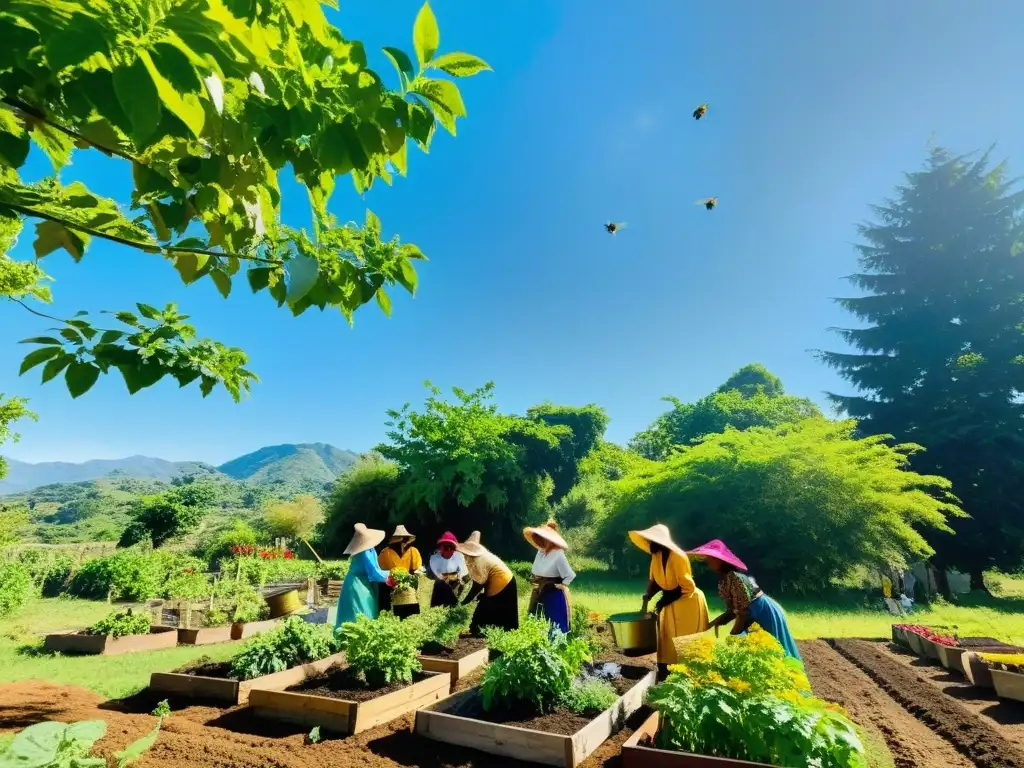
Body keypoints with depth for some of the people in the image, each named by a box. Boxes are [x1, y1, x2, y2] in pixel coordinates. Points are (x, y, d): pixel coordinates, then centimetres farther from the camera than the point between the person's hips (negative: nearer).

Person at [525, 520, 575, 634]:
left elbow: (570, 575, -14)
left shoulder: (558, 555, -20)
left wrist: (558, 586, -7)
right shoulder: (540, 551, 0)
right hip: (539, 595, 7)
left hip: (554, 597, -7)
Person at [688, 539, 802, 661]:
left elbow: (744, 611, -23)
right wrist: (716, 622, -2)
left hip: (765, 615, -9)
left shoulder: (733, 577, -25)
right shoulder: (724, 579, 4)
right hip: (756, 617, 9)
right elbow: (734, 610, 8)